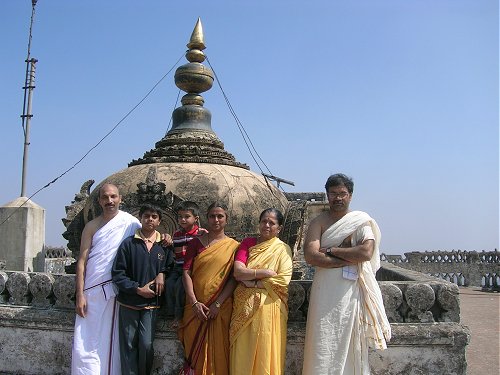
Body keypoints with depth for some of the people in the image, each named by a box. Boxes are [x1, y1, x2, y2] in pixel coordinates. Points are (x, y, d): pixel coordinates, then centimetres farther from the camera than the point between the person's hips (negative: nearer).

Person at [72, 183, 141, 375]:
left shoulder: (129, 222, 2)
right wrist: (80, 295, -4)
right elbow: (82, 261, 3)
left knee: (110, 343, 5)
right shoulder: (92, 226, 6)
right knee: (86, 344, 1)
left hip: (118, 291, -1)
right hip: (92, 292, 1)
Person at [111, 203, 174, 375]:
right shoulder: (128, 243, -1)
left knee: (146, 345, -4)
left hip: (151, 303, 1)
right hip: (129, 302, 0)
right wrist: (138, 289, -12)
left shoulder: (164, 245, 4)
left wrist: (162, 274, -5)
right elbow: (117, 273, -4)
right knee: (128, 346, 6)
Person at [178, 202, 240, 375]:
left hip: (221, 308, -1)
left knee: (217, 351, 4)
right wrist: (194, 303, -12)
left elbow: (234, 278, -4)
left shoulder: (233, 246, 2)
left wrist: (217, 304, -13)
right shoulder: (196, 242, 6)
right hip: (196, 307, 1)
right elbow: (186, 272, -2)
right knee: (194, 349, 9)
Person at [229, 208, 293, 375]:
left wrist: (251, 281, -10)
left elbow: (283, 281, -11)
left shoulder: (283, 249, 2)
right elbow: (238, 272, -5)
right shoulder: (248, 243, 8)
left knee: (265, 353, 3)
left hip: (268, 307, -2)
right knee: (243, 353, 7)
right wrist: (265, 272, -13)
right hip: (244, 306, 2)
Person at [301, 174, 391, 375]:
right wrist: (349, 259, -12)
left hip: (352, 292, 0)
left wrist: (332, 250, -9)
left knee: (350, 343, 7)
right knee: (323, 346, 2)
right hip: (325, 292, 0)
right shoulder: (318, 222, 4)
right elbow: (310, 256, -10)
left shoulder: (362, 221, 5)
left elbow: (366, 252, -12)